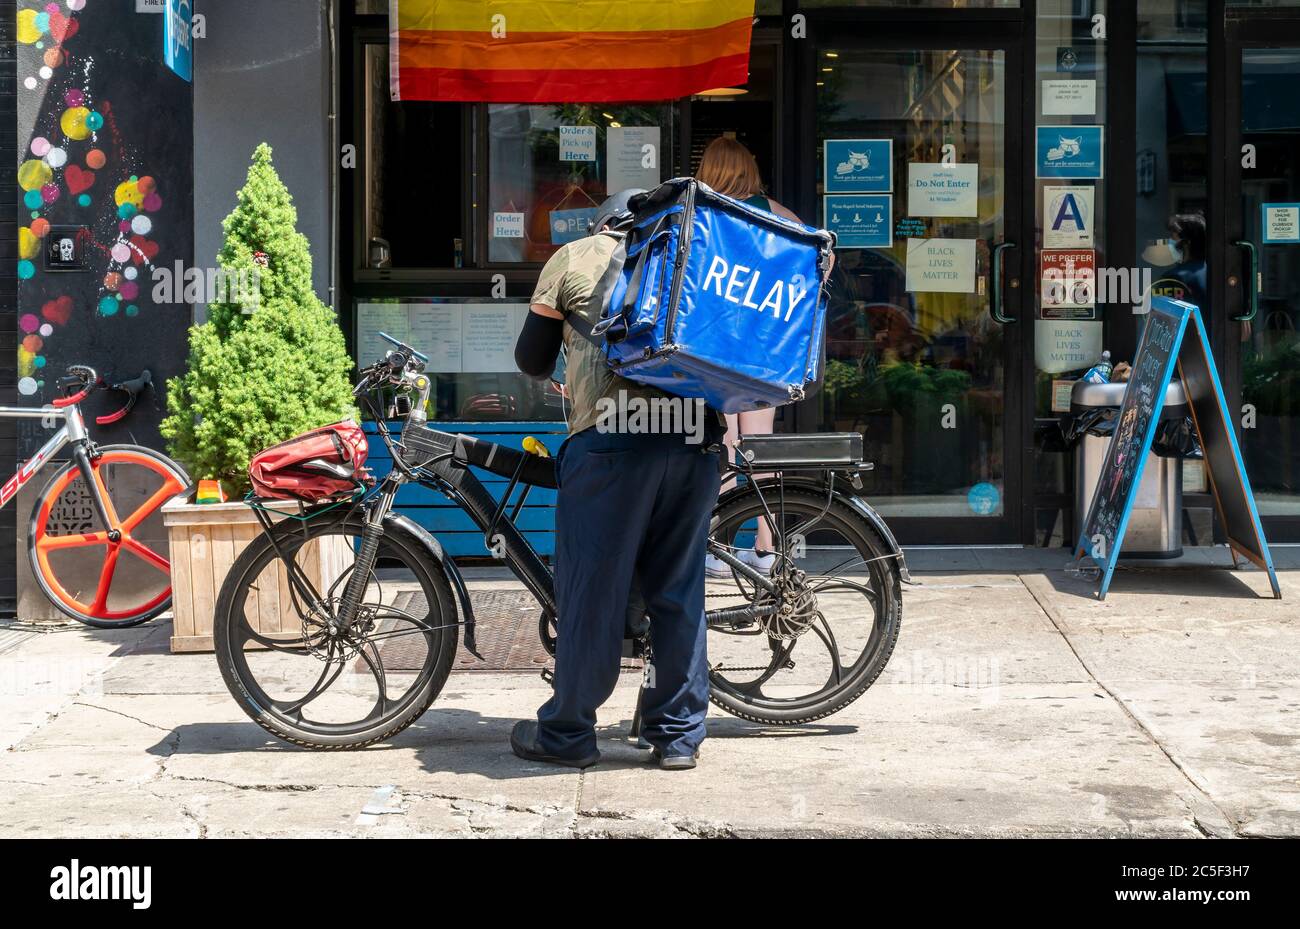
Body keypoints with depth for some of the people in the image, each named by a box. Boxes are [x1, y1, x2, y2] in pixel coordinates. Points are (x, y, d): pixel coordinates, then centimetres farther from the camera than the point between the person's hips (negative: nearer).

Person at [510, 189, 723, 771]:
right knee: (679, 591, 11)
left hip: (612, 438, -4)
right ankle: (679, 734, 16)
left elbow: (531, 360, 16)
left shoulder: (575, 257, 14)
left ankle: (566, 733, 11)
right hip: (695, 438, 4)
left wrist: (554, 371, 37)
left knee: (590, 589, 3)